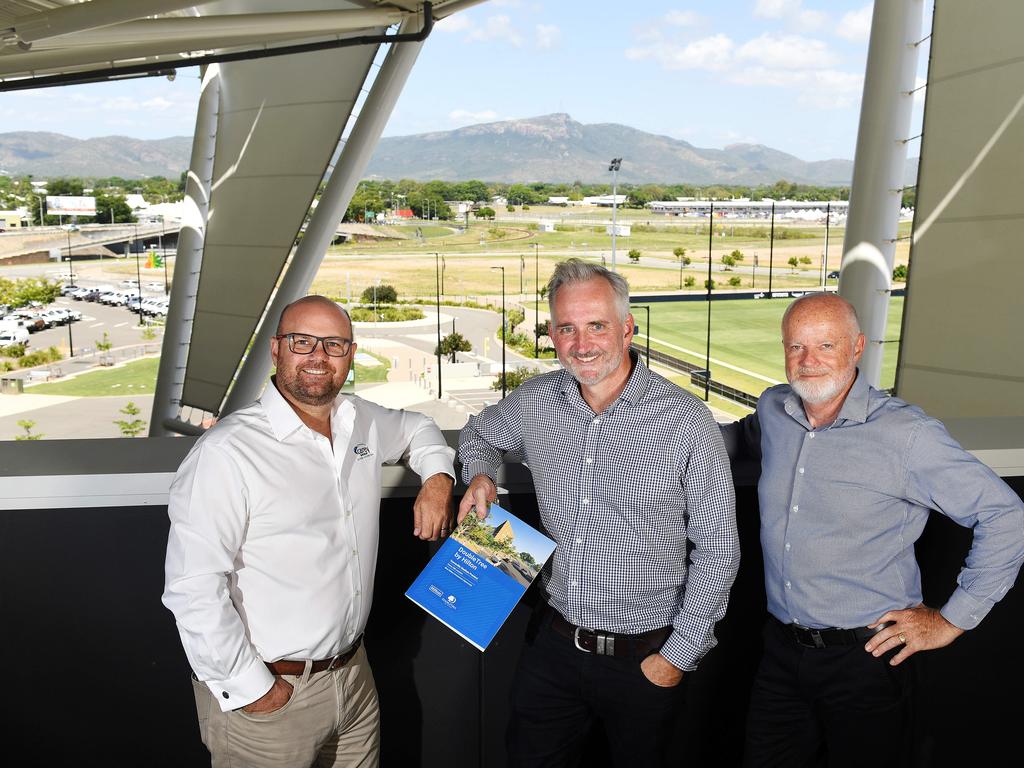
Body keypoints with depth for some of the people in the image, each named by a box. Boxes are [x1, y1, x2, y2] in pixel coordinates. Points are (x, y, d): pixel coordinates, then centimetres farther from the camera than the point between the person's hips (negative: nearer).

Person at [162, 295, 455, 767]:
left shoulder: (363, 422, 2)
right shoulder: (227, 452, -20)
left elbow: (415, 428, 25)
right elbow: (194, 588, -23)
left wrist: (437, 479, 6)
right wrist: (249, 689, -19)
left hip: (353, 671, 7)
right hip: (267, 697, -6)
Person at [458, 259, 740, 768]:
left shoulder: (686, 421, -16)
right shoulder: (534, 402, -4)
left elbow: (717, 550, -9)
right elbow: (480, 433, 19)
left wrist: (679, 655, -9)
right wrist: (480, 475, -2)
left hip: (644, 659, -3)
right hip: (553, 642, 3)